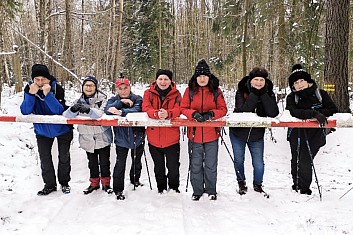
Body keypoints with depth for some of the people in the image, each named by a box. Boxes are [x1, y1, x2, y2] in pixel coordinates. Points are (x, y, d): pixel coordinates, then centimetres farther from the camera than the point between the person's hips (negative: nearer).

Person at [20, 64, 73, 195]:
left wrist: (47, 94, -41)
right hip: (42, 130, 2)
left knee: (64, 157, 11)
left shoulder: (57, 88, -23)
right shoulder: (29, 89, -14)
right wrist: (31, 94, -34)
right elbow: (25, 112, -21)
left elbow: (59, 110, -30)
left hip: (62, 128, -2)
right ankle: (49, 185, 26)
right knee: (44, 158, 9)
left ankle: (64, 182, 30)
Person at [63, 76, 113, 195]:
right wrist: (73, 109, -28)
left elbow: (103, 113, -24)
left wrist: (88, 110, -41)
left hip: (102, 137, -3)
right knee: (92, 163, 15)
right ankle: (94, 183, 33)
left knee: (104, 162, 8)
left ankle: (106, 183, 27)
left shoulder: (102, 99, -6)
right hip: (87, 139, 3)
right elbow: (66, 115, -5)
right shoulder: (79, 101, 5)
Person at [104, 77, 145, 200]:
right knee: (120, 163, -4)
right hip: (121, 137, -1)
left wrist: (120, 112, -38)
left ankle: (135, 180, 45)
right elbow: (107, 110, -17)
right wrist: (122, 102, -23)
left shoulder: (137, 99, -5)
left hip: (137, 136, 1)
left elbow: (136, 110, -25)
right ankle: (118, 189, 10)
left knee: (137, 161, 19)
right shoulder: (114, 100, 3)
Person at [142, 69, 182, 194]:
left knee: (173, 167, 10)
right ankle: (161, 188, 39)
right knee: (158, 167, 19)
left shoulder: (176, 94, 1)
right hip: (154, 138, 1)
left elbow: (178, 109, -14)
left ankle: (174, 188, 35)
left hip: (172, 139, -1)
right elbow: (146, 107, -13)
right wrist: (157, 113, -35)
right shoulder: (149, 93, 1)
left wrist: (167, 114, -36)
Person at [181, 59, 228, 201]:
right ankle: (197, 190, 28)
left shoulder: (216, 91, 1)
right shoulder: (190, 91, 1)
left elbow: (223, 109, 0)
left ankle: (211, 190, 29)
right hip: (194, 134, 1)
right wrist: (194, 114, -19)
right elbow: (183, 108, 1)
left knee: (211, 165, 10)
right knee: (196, 165, 11)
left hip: (211, 135, 0)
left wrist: (211, 114, -18)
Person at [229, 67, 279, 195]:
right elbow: (242, 110, -28)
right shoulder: (242, 91, -13)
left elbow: (273, 113, -22)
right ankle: (241, 183, 39)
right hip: (238, 132, -1)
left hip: (257, 134, 1)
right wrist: (254, 94, -30)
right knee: (239, 161, 14)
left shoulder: (268, 93, -7)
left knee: (259, 165, 1)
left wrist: (263, 94, -27)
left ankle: (258, 185, 29)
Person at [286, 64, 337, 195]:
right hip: (298, 134, 0)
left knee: (306, 160, 0)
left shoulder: (320, 94, 2)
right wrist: (314, 113, -30)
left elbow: (333, 109, -1)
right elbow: (293, 112, -20)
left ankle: (301, 186, 18)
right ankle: (302, 188, 21)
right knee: (299, 160, 5)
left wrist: (320, 113, -19)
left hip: (315, 134, 0)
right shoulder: (292, 97, -1)